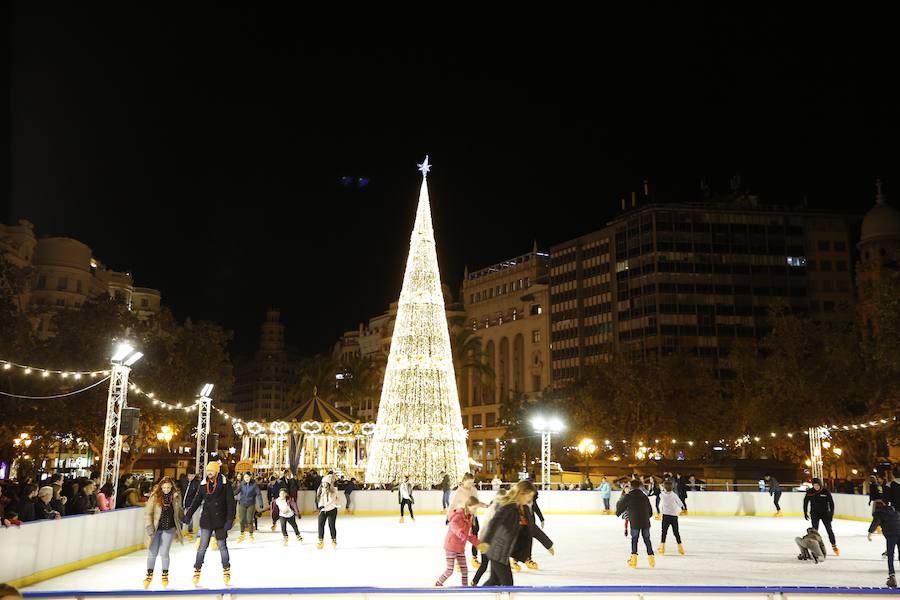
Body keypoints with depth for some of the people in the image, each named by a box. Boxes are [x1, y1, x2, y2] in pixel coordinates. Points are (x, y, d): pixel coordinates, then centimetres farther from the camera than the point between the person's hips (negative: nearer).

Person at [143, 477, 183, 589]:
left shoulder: (176, 497, -3)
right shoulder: (155, 496, -11)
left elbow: (179, 511, 14)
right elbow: (148, 513, -9)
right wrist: (149, 527, -13)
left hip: (169, 529, 1)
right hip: (156, 529, -1)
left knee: (164, 552, 1)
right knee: (152, 552, 8)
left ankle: (165, 575, 20)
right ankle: (149, 575, 27)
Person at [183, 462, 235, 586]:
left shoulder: (225, 484, -9)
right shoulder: (204, 484, 2)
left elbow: (230, 503, -10)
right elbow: (197, 501, 10)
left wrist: (230, 520, -16)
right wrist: (188, 515, 4)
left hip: (220, 521, -3)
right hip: (206, 520, 3)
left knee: (222, 546, 5)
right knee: (202, 546, 4)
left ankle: (226, 571, 20)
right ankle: (197, 571, 14)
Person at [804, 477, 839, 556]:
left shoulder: (826, 492, -12)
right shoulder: (810, 492, -7)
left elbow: (831, 503, -3)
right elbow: (805, 501, 6)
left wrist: (831, 514, -5)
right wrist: (805, 513, 6)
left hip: (825, 513, -1)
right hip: (814, 514, 1)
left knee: (829, 530, 0)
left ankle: (834, 546, 13)